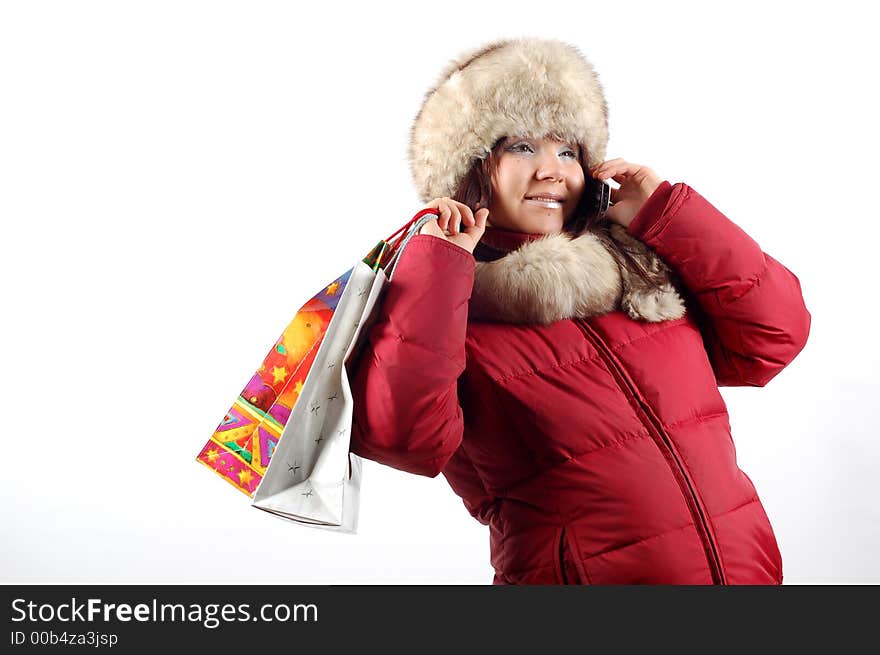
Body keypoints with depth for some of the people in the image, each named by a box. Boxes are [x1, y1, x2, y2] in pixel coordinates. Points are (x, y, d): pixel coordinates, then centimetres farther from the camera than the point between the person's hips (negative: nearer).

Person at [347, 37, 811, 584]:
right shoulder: (439, 314, -8)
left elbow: (773, 335, -2)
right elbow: (400, 437, -25)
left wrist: (663, 211, -4)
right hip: (590, 575, -4)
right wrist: (438, 267, -22)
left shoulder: (643, 266, 4)